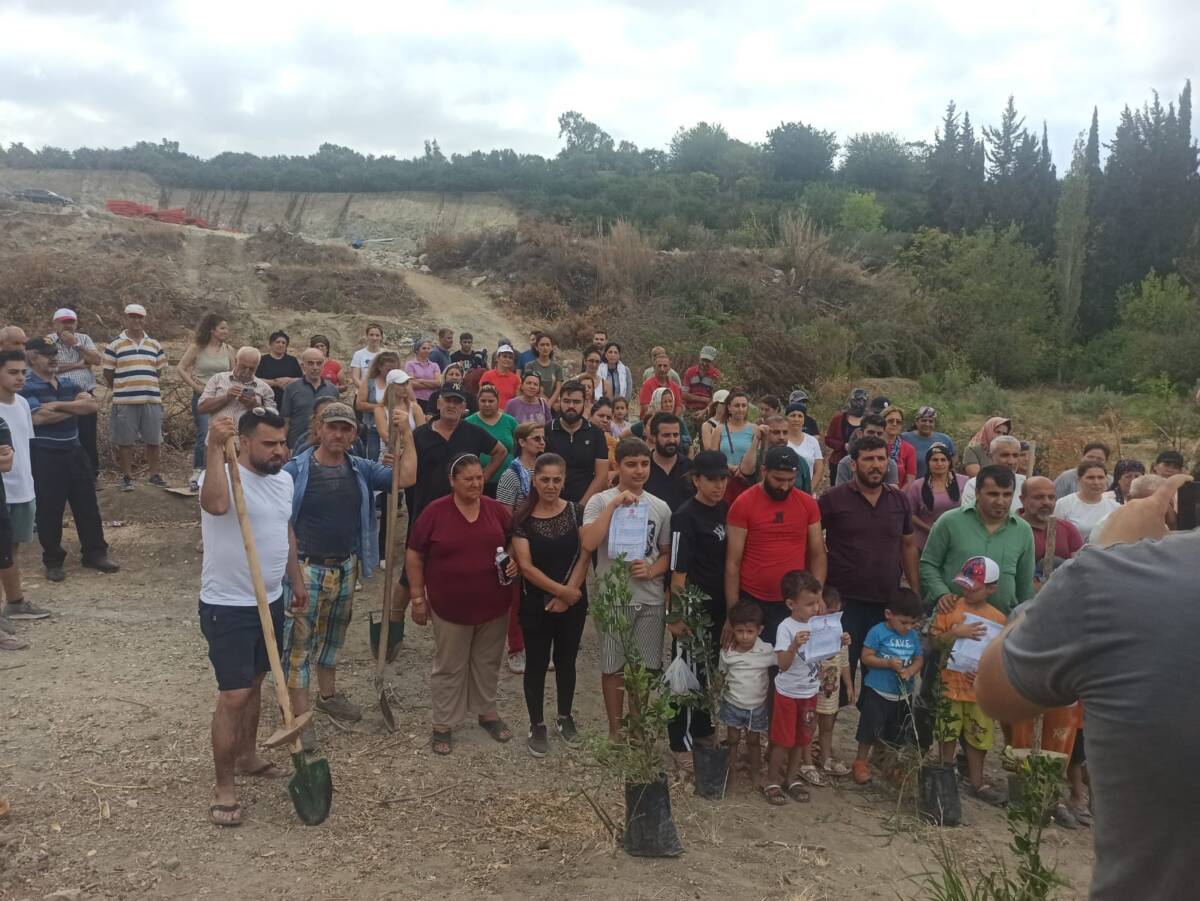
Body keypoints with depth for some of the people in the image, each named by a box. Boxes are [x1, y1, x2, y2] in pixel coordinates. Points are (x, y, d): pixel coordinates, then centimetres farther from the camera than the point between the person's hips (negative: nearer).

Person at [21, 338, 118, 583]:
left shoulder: (68, 385, 10)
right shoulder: (27, 388, -9)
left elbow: (91, 405, -5)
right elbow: (39, 417, -23)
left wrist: (58, 405, -18)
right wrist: (75, 406, -12)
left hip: (74, 452, 6)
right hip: (45, 457, -6)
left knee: (87, 504, 8)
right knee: (49, 509, 3)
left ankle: (94, 554, 18)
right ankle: (53, 561, 16)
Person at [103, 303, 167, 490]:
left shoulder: (154, 345, 10)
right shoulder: (115, 344, 0)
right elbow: (108, 374, 3)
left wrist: (146, 385, 9)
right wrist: (122, 390, 2)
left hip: (152, 399, 3)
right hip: (124, 401, -3)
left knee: (153, 439, 8)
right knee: (125, 441, 4)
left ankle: (154, 474, 20)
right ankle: (127, 476, 14)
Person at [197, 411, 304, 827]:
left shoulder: (284, 479, 4)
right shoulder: (225, 477, -21)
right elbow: (216, 504, -46)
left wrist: (296, 579, 23)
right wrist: (214, 448, -46)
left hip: (269, 601, 8)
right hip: (227, 607, -8)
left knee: (254, 683, 22)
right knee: (233, 696, -4)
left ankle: (247, 755, 41)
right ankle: (223, 787, 10)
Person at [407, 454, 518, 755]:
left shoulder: (497, 510, -1)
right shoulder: (435, 512, -10)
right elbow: (414, 556, -5)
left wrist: (515, 561, -12)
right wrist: (418, 598, -5)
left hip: (493, 605, 3)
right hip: (450, 606, -3)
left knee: (488, 663, 17)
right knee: (449, 667, 9)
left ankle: (488, 713, 35)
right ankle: (443, 724, 22)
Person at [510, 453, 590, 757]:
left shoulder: (576, 512, -4)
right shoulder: (523, 519, -9)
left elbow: (584, 556, -6)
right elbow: (526, 566, -13)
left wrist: (567, 594, -13)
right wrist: (560, 590, -17)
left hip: (573, 602, 2)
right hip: (536, 603, -2)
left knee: (566, 660, 16)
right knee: (537, 664, 8)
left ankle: (565, 717, 34)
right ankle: (537, 725, 24)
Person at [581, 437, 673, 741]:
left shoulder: (660, 507, 4)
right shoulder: (600, 501, -7)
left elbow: (666, 553, 12)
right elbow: (588, 544, -22)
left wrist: (652, 570, -9)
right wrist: (614, 504, -24)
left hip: (650, 599, 3)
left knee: (644, 667, 11)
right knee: (613, 667, 8)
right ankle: (615, 729, 25)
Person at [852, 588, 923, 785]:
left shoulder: (913, 635, 2)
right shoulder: (878, 632, -13)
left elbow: (919, 659, 5)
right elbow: (866, 657, -14)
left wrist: (910, 671, -16)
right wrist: (889, 663, -26)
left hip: (902, 694, 5)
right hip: (877, 692, -5)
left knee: (894, 734, 16)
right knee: (870, 730, 1)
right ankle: (861, 762, 18)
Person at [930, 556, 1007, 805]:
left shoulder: (998, 618, 1)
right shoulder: (951, 608, -5)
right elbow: (934, 641, -6)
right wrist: (956, 633, -22)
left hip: (981, 688, 2)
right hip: (951, 684, -2)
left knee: (979, 735, 11)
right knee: (949, 733, 9)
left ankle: (976, 780, 27)